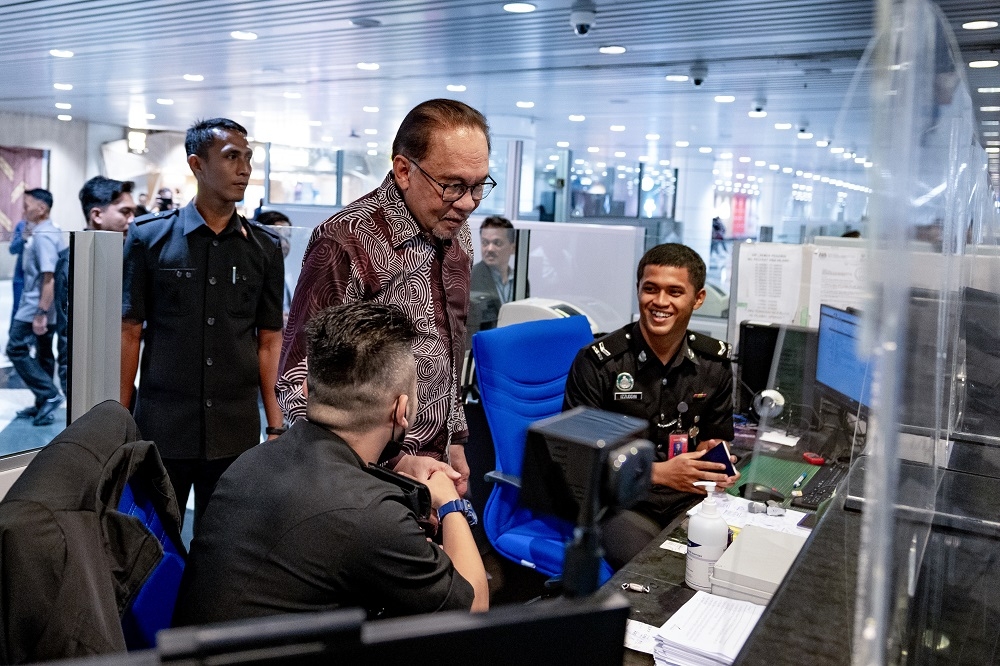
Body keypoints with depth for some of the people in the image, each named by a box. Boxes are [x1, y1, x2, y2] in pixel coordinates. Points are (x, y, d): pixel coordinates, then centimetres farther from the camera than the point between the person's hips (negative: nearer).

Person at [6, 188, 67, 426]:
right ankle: (43, 403, 19)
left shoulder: (43, 236, -18)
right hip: (46, 307, 10)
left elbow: (49, 277, -26)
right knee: (44, 354, 13)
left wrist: (40, 313, -27)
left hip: (37, 307, -10)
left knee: (16, 349, -3)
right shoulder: (52, 231, 13)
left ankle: (49, 395, -5)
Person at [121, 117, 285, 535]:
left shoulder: (264, 249, 5)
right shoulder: (149, 237, 0)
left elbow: (269, 342, 6)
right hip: (161, 427, -1)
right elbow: (129, 332, 1)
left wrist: (275, 426, 1)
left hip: (236, 433, 2)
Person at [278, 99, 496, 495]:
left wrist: (456, 441, 15)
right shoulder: (346, 243, -20)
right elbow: (299, 387, -20)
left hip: (435, 465, 7)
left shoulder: (456, 233, 4)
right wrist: (395, 463, -28)